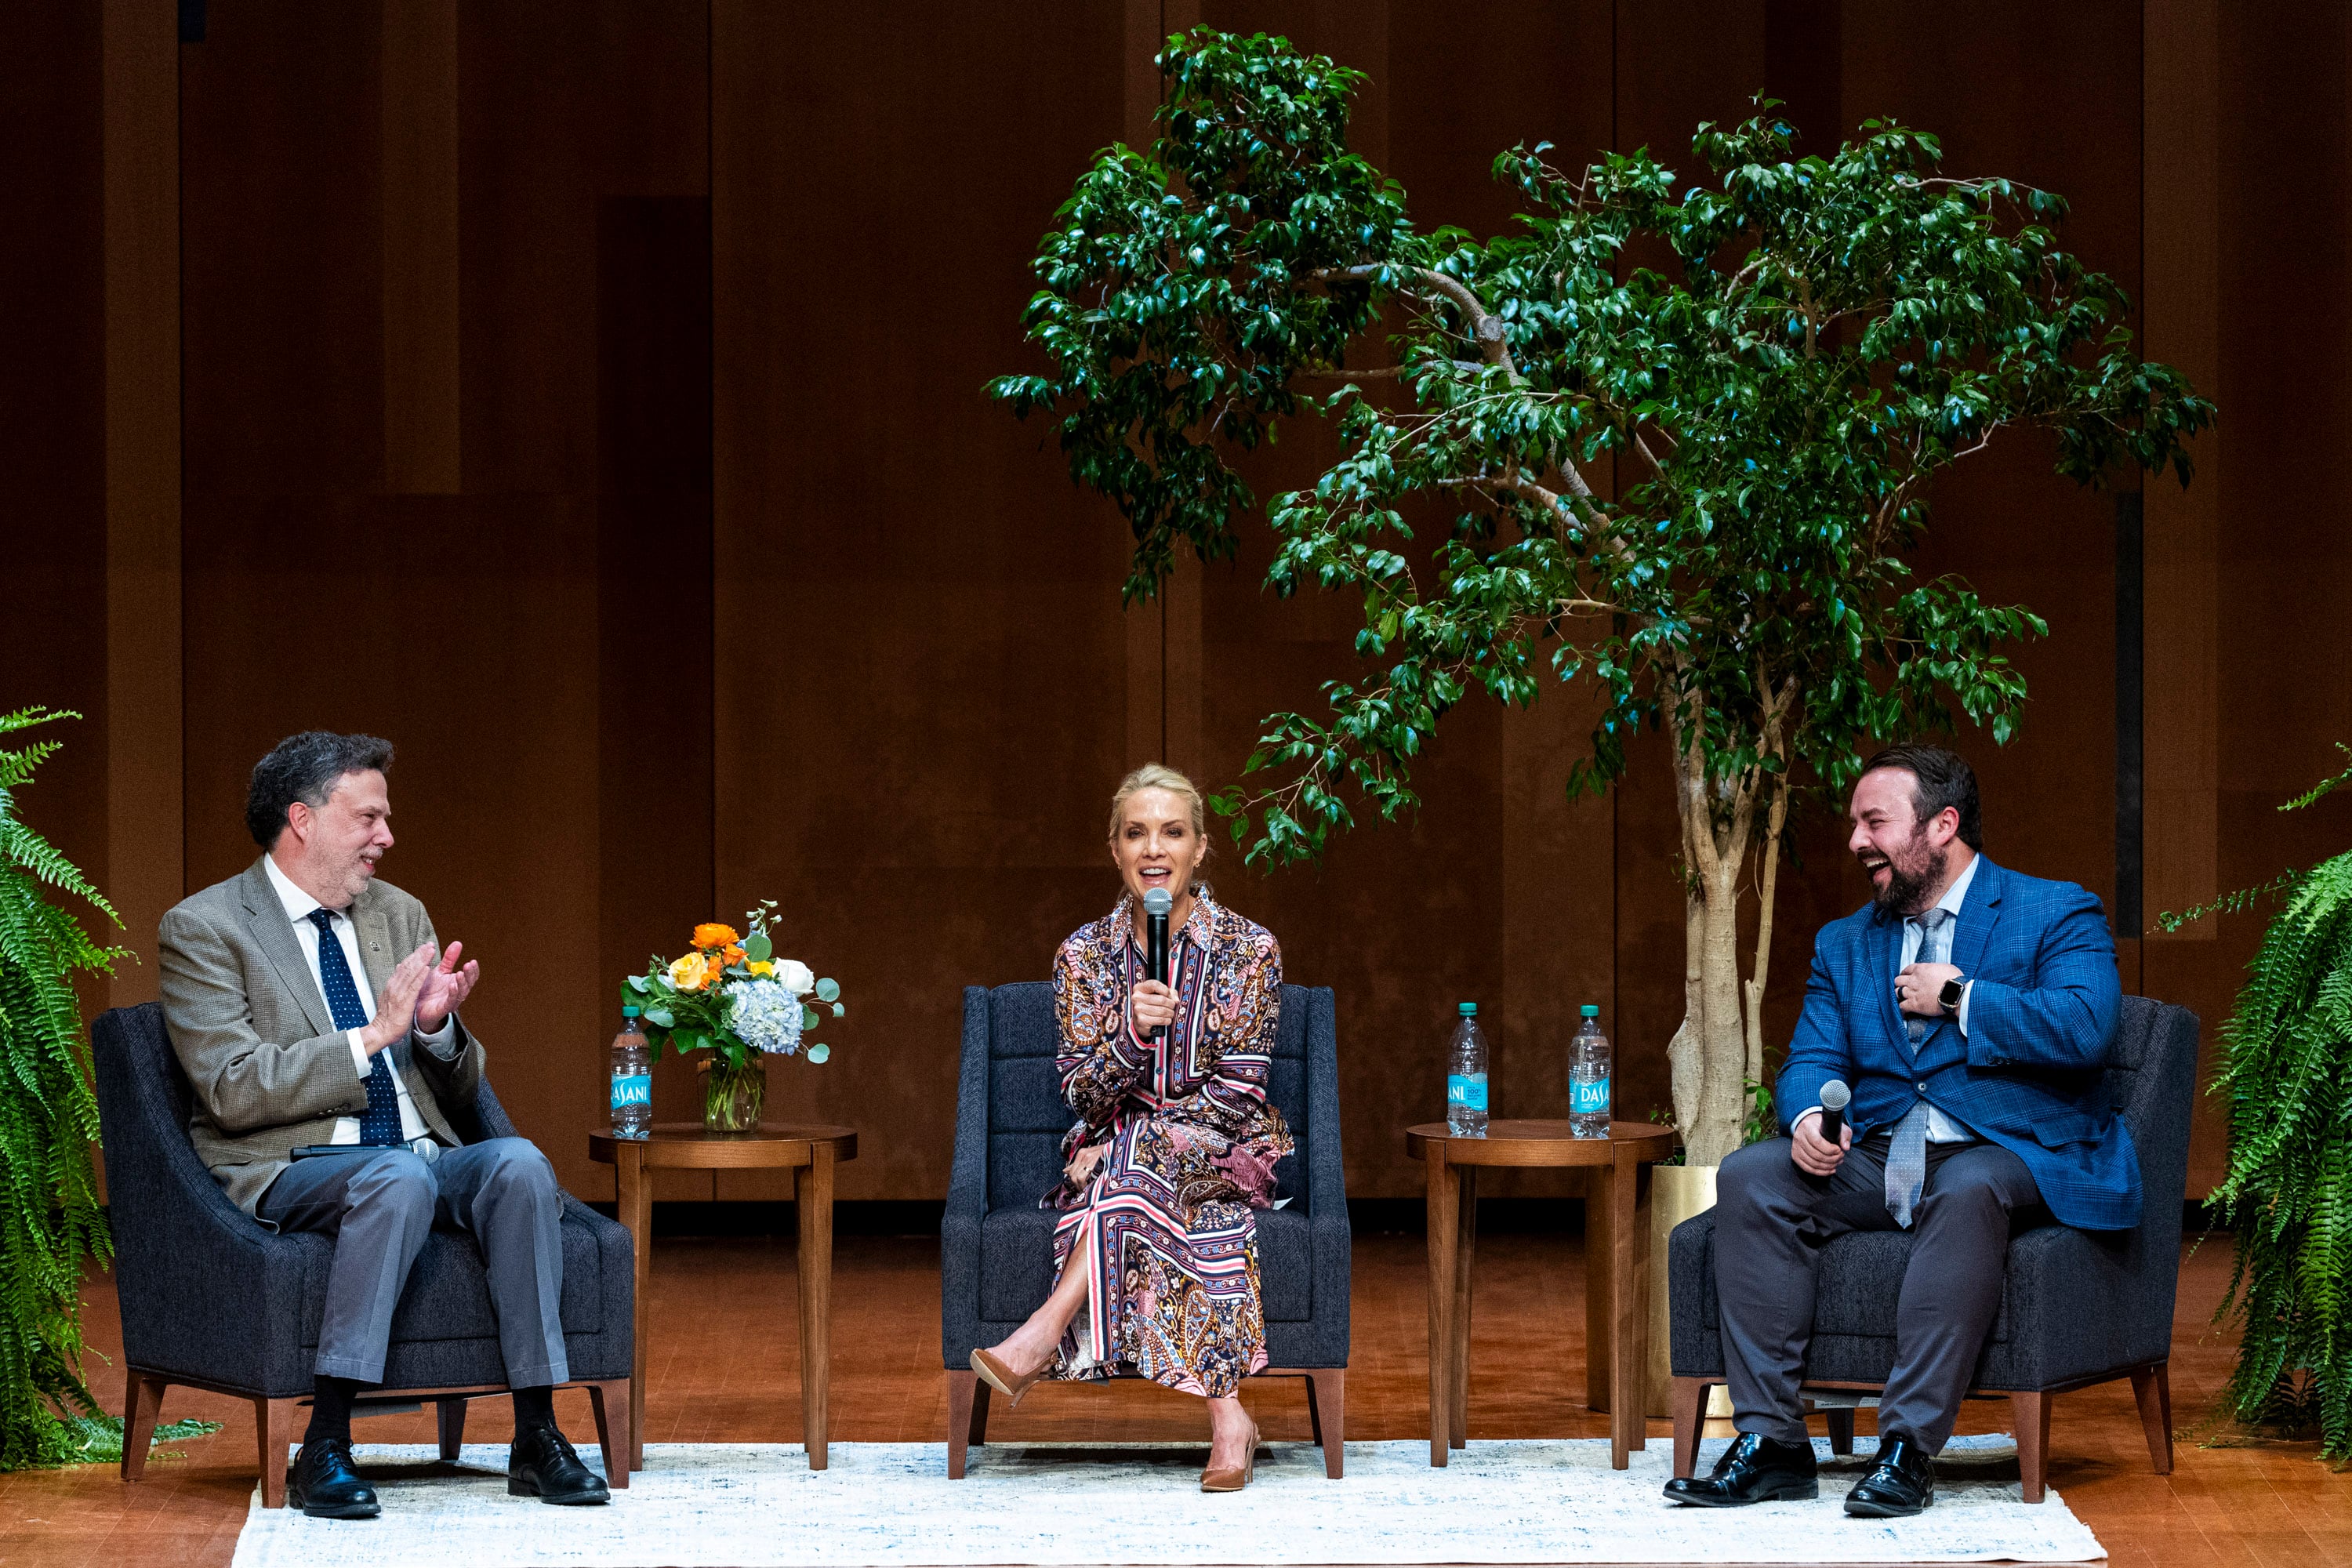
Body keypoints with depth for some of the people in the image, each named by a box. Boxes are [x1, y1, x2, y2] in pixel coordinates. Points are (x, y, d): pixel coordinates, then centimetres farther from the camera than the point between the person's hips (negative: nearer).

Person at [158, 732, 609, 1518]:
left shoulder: (399, 915, 17)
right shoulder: (204, 929, -2)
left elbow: (459, 1091, 19)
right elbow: (234, 1090, -14)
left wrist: (437, 1026, -5)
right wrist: (371, 1035, -17)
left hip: (419, 1162, 6)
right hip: (286, 1172, -6)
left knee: (518, 1162, -26)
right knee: (399, 1175, -37)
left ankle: (536, 1437, -26)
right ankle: (325, 1447, -36)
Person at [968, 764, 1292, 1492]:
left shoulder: (1249, 950, -6)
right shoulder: (1085, 954, 1)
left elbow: (1236, 1095, -10)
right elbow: (1084, 1095, -4)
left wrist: (1126, 1147, -21)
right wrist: (1134, 1035, -26)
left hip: (1224, 1152, -1)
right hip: (1115, 1152, 1)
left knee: (1141, 1162, -36)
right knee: (1190, 1221, -35)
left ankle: (1049, 1330, -40)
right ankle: (1225, 1412, -43)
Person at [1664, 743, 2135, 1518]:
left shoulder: (2057, 915, 1)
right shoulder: (1845, 943, 19)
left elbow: (2084, 1029, -17)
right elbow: (1812, 1061, 10)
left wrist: (1957, 999, -10)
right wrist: (1809, 1119, -14)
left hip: (2006, 1155, -5)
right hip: (1875, 1159, 5)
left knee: (1967, 1191, -40)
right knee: (1749, 1178, -20)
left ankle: (1909, 1447, -39)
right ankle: (1769, 1439, -22)